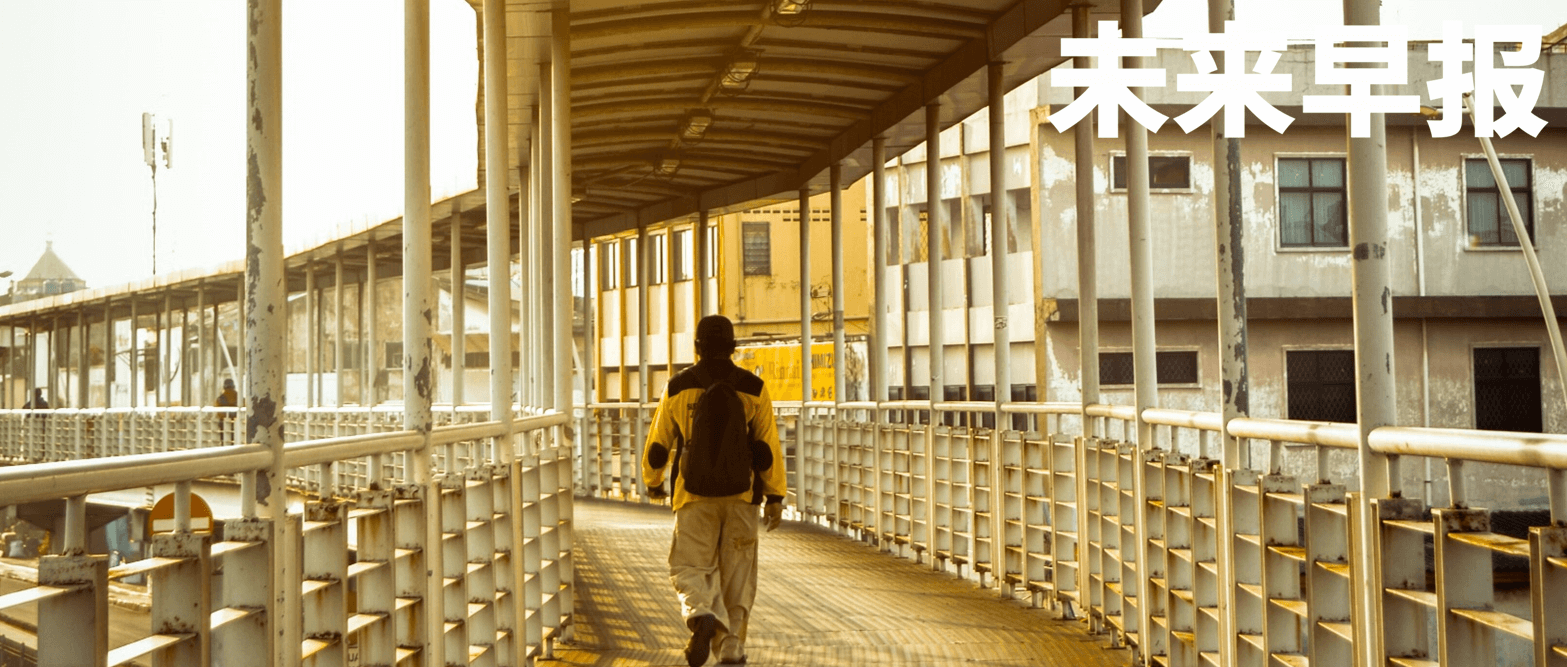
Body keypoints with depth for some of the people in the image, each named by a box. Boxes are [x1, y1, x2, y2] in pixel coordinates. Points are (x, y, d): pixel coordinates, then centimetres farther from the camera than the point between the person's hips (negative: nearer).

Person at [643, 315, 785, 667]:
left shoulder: (677, 387, 0)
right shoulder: (753, 388, -1)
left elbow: (658, 445, 7)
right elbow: (768, 448, -5)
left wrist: (653, 482, 24)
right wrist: (775, 496, 1)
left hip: (694, 495, -1)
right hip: (741, 495, 1)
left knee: (690, 568, 5)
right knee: (736, 572, 12)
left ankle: (702, 615, -25)